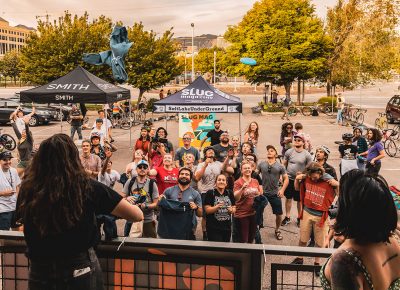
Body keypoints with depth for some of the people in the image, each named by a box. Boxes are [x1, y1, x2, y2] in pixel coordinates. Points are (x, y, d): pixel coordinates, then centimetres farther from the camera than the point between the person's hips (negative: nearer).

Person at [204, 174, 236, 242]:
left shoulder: (229, 193, 8)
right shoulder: (210, 193, -5)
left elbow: (234, 208, 12)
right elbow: (207, 210, -9)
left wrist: (232, 210, -10)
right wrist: (217, 207, -25)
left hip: (227, 227, 5)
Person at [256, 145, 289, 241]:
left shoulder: (280, 166, -1)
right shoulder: (261, 164, 1)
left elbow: (286, 179, 3)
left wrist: (282, 190, -7)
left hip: (275, 194, 0)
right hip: (262, 192, 0)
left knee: (279, 214, 4)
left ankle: (277, 230, 27)